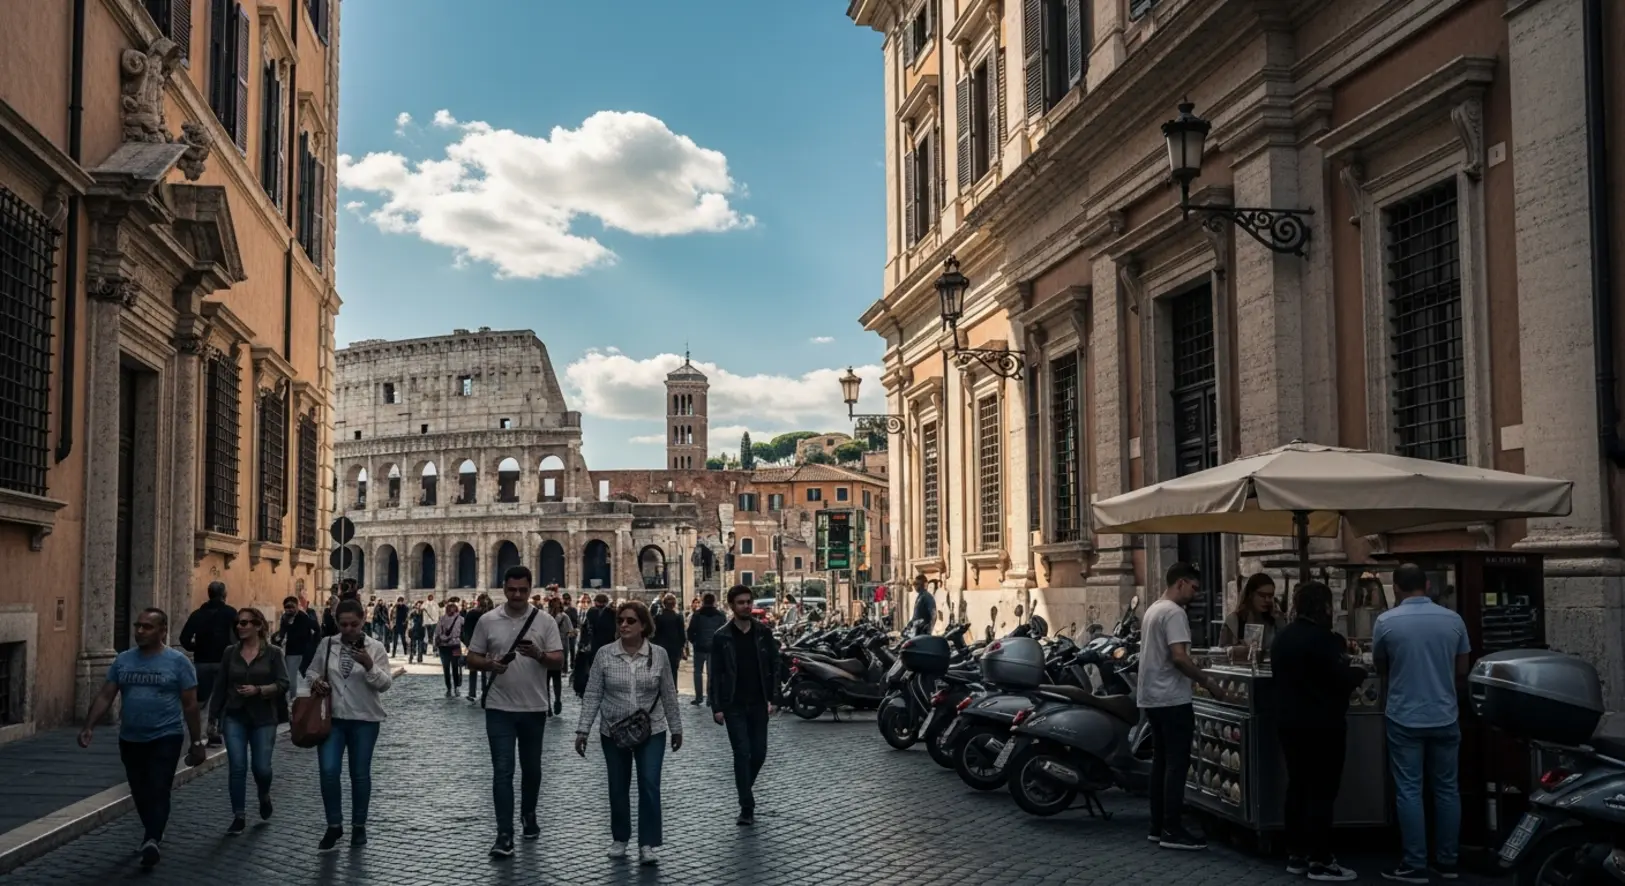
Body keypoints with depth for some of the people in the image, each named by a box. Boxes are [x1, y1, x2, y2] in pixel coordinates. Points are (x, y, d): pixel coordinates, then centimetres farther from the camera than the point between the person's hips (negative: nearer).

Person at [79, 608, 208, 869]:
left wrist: (197, 742, -4)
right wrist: (89, 726, -10)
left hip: (165, 738, -5)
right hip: (130, 739, 5)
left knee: (158, 791, -13)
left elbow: (190, 705, -4)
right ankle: (152, 832, 33)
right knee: (140, 792, 14)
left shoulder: (177, 662, -5)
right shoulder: (123, 660, 5)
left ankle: (151, 840, -21)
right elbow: (105, 696, 5)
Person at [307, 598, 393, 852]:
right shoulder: (327, 645, 1)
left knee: (360, 774, 7)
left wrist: (369, 666, -28)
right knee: (328, 771, -6)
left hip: (365, 720, -2)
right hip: (332, 718, 2)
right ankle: (334, 825, 10)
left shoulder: (375, 648, -6)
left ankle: (359, 826, 22)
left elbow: (385, 684, -11)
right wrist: (316, 681, -7)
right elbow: (311, 670, 15)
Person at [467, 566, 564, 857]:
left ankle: (529, 815, 37)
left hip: (534, 708, 1)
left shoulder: (545, 622, -2)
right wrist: (489, 664, -18)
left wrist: (538, 655, -28)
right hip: (499, 708, -1)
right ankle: (504, 833, -6)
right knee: (503, 770, -6)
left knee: (531, 768, 15)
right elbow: (472, 659, 4)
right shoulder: (488, 621, 0)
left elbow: (559, 659, -7)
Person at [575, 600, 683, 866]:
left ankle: (648, 844, -2)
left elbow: (668, 695, 3)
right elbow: (593, 695, -4)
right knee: (618, 788, 10)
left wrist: (676, 728, 8)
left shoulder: (659, 655, -4)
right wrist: (582, 729, -8)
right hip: (613, 733, 1)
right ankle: (619, 839, 27)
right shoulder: (604, 655, -6)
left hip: (651, 732, -1)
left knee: (650, 785, -9)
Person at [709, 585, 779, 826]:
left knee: (759, 753, 5)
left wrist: (771, 698, -2)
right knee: (742, 753, -5)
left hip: (759, 704, 3)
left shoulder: (763, 633, 3)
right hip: (734, 705, -2)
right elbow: (715, 674, -2)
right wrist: (717, 707, -7)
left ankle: (744, 788, 33)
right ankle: (747, 808, 0)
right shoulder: (721, 637, -3)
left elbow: (773, 666, 6)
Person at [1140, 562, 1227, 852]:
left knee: (1161, 761, 13)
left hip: (1152, 698, 10)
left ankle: (1158, 826, 16)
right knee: (1177, 764, -7)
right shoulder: (1174, 612, -15)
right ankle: (1172, 830, -6)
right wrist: (1207, 681, -15)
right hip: (1172, 700, -10)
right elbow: (1178, 657, -24)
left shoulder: (1153, 610, 16)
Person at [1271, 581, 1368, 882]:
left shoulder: (1281, 637, 10)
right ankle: (1320, 861, -2)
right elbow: (1342, 680, -19)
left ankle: (1296, 855, 17)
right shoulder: (1321, 638, -18)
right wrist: (1358, 672, 3)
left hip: (1289, 722, 9)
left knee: (1297, 786, 13)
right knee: (1322, 792, -4)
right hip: (1321, 725, -9)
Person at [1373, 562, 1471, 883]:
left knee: (1409, 791, 1)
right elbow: (1462, 668, 9)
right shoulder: (1453, 620, -1)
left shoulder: (1386, 621, -8)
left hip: (1404, 718, -3)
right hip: (1445, 717, 3)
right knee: (1446, 789, 11)